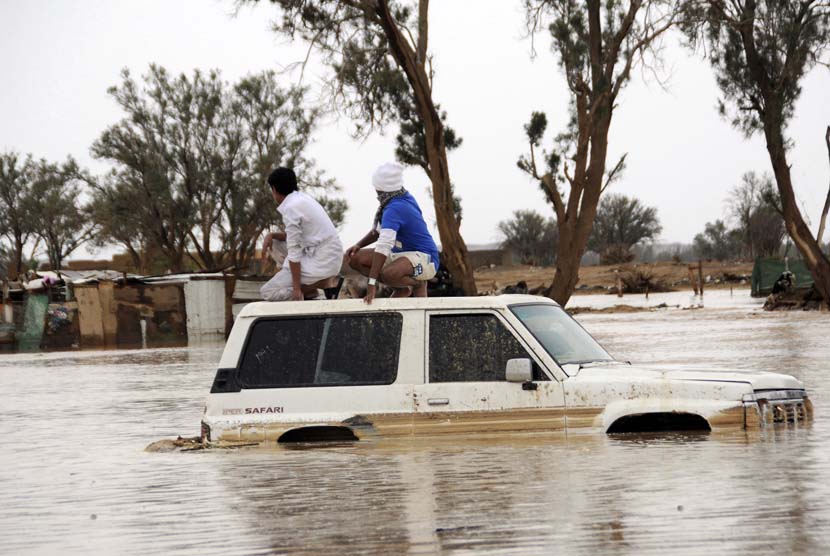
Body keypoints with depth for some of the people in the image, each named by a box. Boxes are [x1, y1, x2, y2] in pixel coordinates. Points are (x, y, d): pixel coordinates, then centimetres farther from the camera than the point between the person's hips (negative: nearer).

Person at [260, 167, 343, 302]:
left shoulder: (291, 208, -17)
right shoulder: (302, 198, 12)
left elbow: (294, 252, -18)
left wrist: (297, 289, -16)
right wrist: (272, 235, 7)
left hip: (321, 264, -9)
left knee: (267, 292, -4)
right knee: (275, 241, 22)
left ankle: (324, 284, -7)